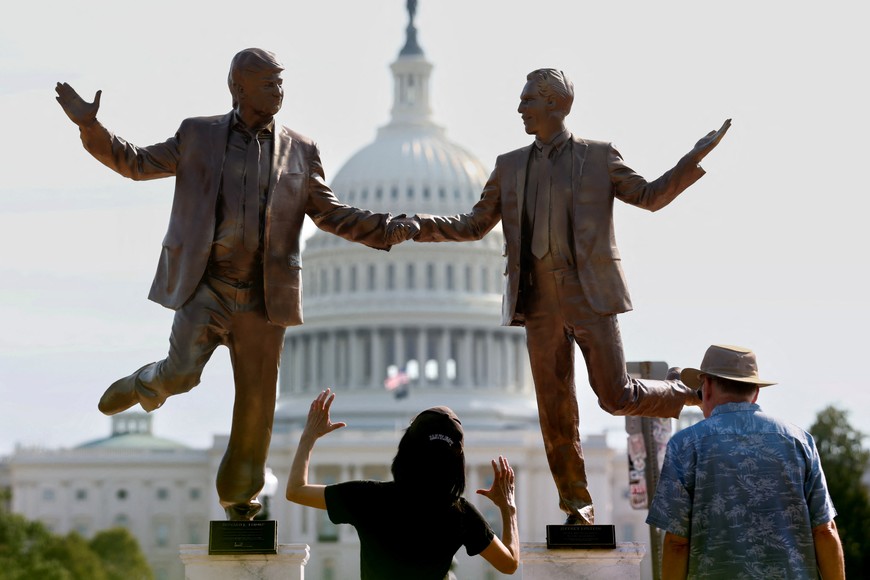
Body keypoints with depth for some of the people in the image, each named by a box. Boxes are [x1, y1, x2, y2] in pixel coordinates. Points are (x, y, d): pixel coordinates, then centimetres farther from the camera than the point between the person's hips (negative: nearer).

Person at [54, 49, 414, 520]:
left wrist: (389, 229, -2)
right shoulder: (198, 136, 5)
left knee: (256, 399, 4)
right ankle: (144, 385, 17)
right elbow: (138, 163, 12)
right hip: (205, 286, -2)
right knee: (181, 373, -21)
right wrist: (92, 127, -2)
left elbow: (330, 214, 11)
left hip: (263, 295, 2)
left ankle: (238, 498, 22)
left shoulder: (300, 151, 7)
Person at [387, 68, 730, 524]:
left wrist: (693, 161, -6)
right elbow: (474, 226, 15)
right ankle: (577, 507, 11)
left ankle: (693, 394, 20)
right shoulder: (510, 166, 14)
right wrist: (419, 226, 0)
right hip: (540, 301, 3)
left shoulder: (599, 157, 5)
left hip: (589, 296, -3)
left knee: (615, 396, -8)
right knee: (555, 409, 2)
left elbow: (650, 196, 8)